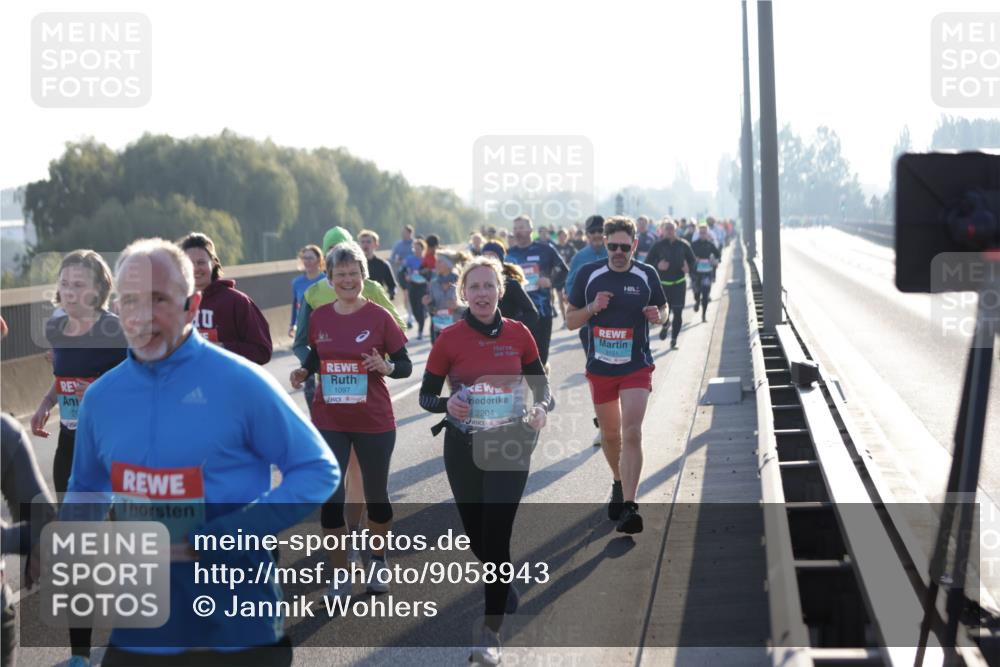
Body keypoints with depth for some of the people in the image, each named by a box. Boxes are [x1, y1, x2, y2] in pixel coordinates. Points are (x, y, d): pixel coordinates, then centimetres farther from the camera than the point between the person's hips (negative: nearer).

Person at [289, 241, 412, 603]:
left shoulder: (379, 316, -8)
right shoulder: (319, 317, 0)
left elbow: (405, 365, -5)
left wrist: (385, 366, -26)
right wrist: (303, 372, -6)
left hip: (374, 422, -2)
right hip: (328, 422, 2)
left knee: (376, 495, 13)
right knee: (330, 498, -1)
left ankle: (378, 561, 37)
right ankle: (340, 576, 13)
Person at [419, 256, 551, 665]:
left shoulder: (518, 334, -3)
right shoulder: (449, 340, -5)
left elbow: (539, 384, 8)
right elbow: (426, 395, 0)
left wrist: (540, 408, -13)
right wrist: (447, 404, -21)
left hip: (510, 444, -1)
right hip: (464, 447, 1)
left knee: (496, 534, -9)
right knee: (474, 532, 12)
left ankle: (491, 633, -3)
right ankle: (501, 583, 44)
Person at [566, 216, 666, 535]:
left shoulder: (647, 275, -2)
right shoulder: (588, 274, -2)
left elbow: (661, 310, 12)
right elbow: (571, 320, 3)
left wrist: (656, 316, -12)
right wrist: (592, 308, -17)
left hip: (636, 367, -2)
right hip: (600, 367, 2)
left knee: (632, 433, -15)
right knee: (610, 434, 15)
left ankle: (629, 505, -16)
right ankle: (618, 484, 41)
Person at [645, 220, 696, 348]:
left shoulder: (683, 245, 4)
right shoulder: (658, 246, -1)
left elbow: (692, 261, 13)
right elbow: (648, 262, 0)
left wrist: (689, 268, -9)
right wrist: (657, 266, -19)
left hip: (679, 283, 1)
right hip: (663, 283, -1)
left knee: (678, 313, -3)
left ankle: (674, 339, 10)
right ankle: (665, 325, 34)